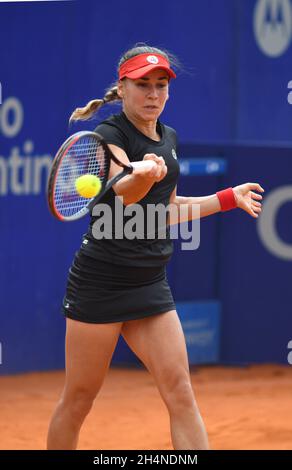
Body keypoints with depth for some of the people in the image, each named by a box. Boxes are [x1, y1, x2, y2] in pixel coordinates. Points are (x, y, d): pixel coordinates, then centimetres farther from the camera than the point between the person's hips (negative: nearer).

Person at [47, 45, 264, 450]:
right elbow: (125, 194, -34)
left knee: (180, 393, -4)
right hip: (100, 282, -6)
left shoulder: (169, 138, 11)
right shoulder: (109, 135, -12)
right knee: (78, 399, 3)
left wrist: (229, 198, 23)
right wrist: (145, 174, -56)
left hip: (150, 284, 6)